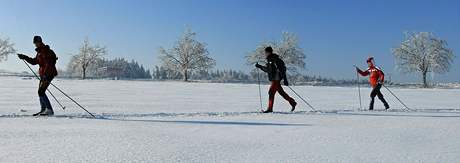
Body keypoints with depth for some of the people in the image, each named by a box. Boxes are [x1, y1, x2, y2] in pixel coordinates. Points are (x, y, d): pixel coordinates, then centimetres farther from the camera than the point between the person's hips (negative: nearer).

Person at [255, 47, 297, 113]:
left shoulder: (275, 59, -15)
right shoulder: (269, 60, 13)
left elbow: (282, 67, -17)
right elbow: (267, 69, 26)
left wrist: (285, 79, -21)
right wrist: (260, 66, 16)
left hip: (276, 79, -9)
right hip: (273, 79, 9)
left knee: (271, 92, -11)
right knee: (281, 92, 16)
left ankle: (270, 108, -8)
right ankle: (293, 103, 28)